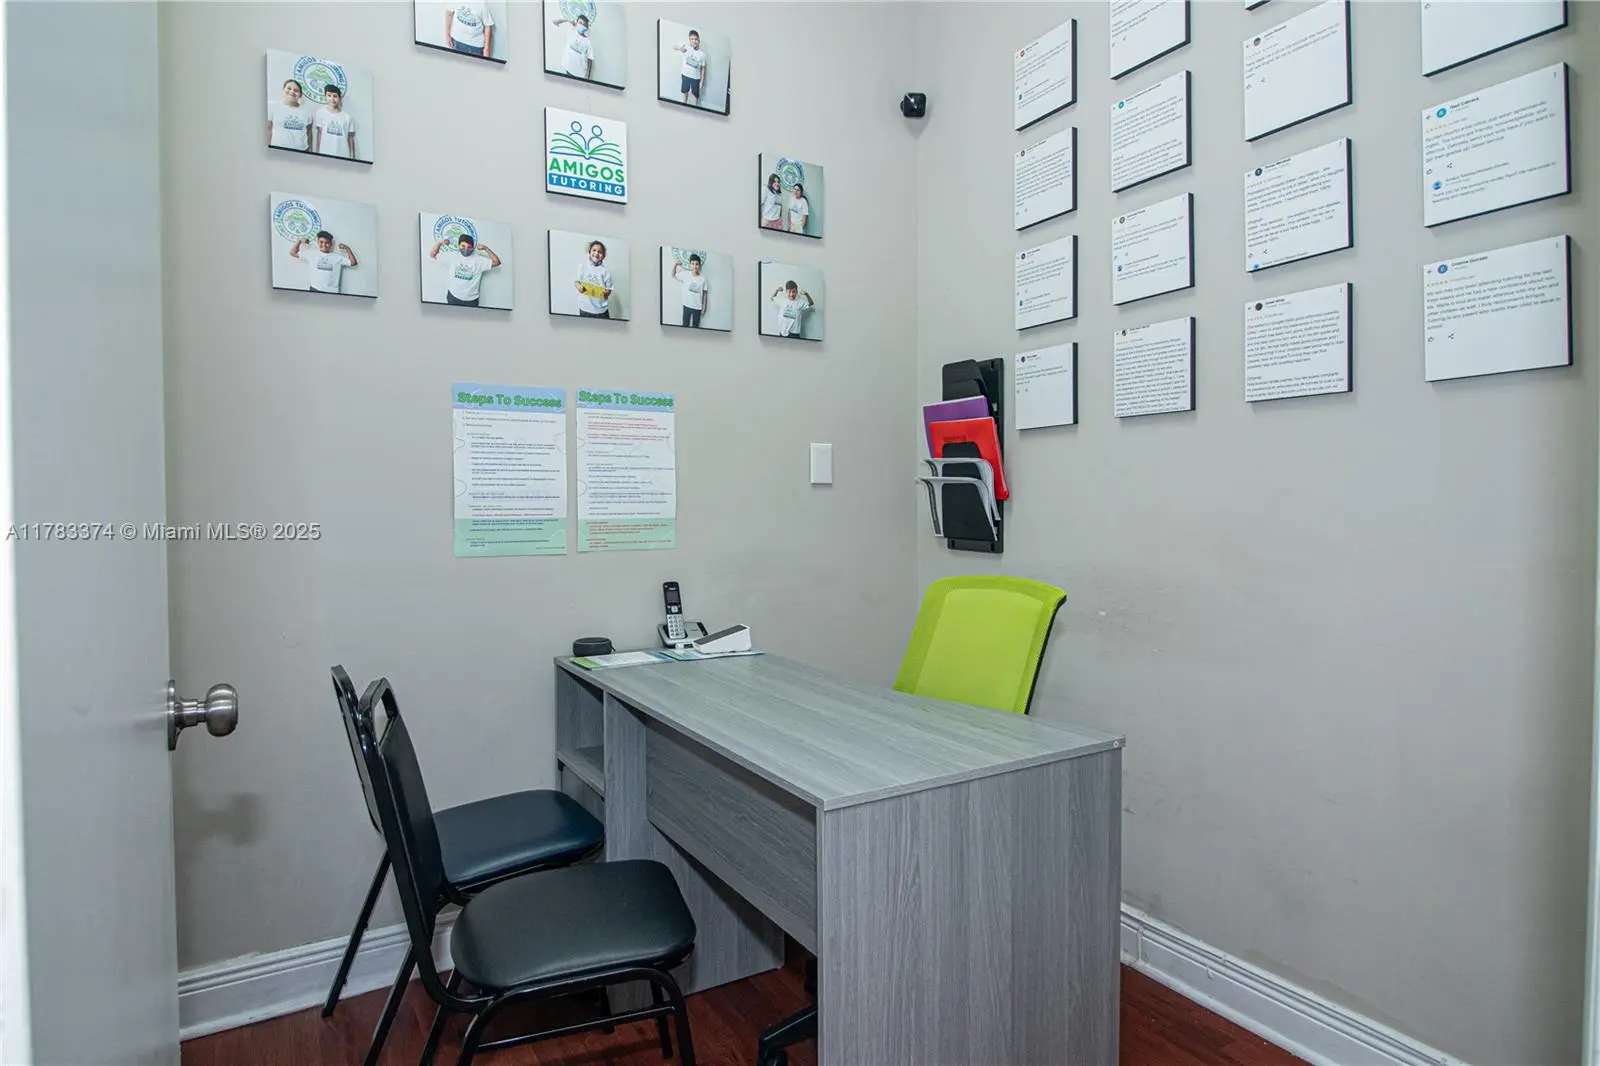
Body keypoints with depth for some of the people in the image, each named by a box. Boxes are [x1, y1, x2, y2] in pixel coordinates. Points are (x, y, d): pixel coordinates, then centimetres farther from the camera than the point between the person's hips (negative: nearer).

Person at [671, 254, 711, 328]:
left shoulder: (703, 279, -11)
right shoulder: (686, 275, -7)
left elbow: (705, 294, -3)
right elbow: (673, 275, 5)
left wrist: (704, 308, -1)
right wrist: (675, 264, -12)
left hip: (697, 307, -1)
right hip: (687, 305, 1)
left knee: (695, 326, 12)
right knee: (685, 325, 12)